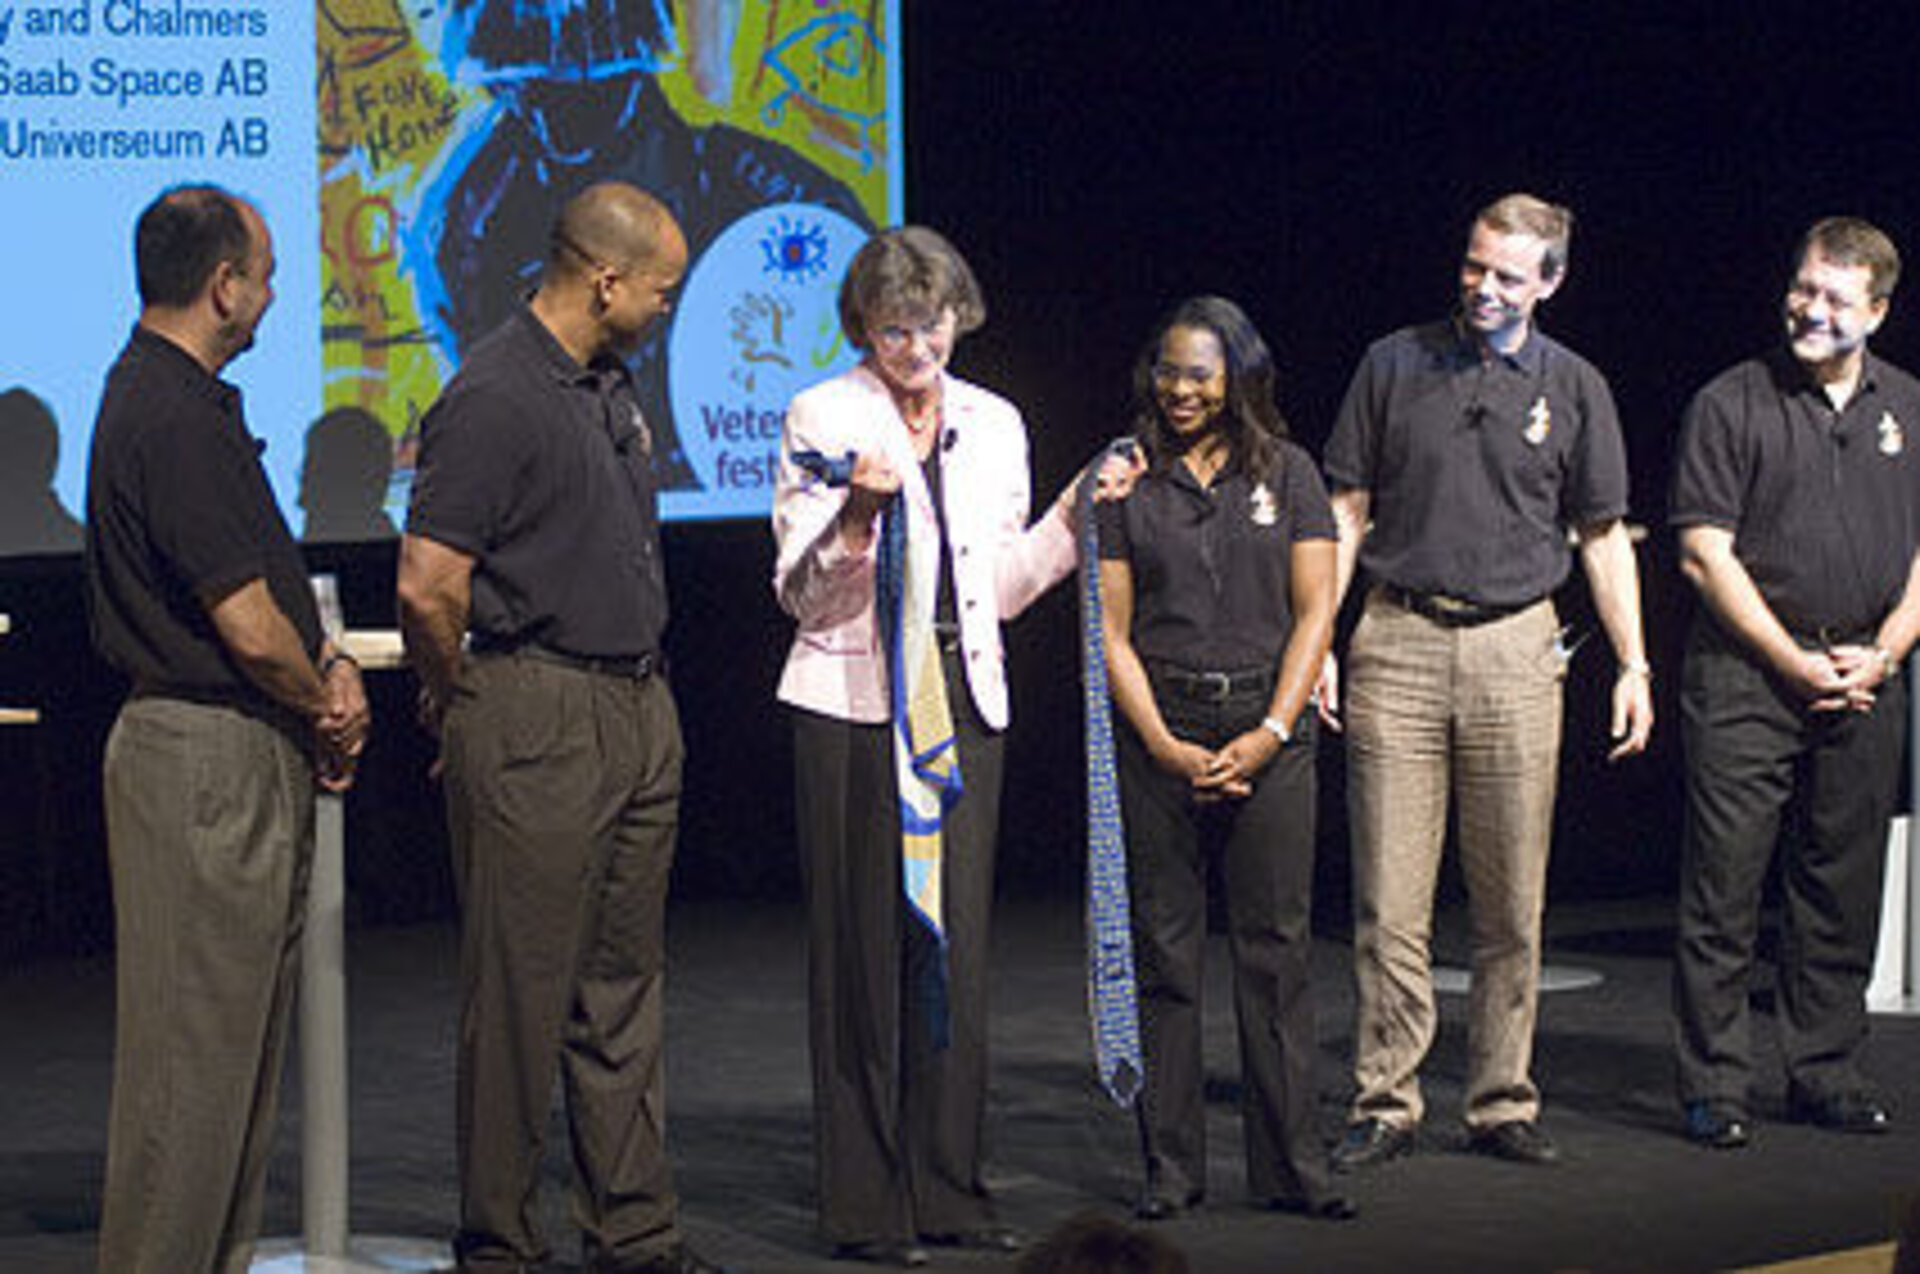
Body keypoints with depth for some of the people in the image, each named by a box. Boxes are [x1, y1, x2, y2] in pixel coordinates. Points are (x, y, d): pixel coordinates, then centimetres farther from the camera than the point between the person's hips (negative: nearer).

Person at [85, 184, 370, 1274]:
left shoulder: (183, 400, 13)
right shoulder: (171, 419, -19)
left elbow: (264, 586, 18)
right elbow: (247, 625, -20)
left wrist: (330, 667, 1)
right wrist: (325, 715, -3)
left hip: (249, 762, 11)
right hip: (210, 762, -11)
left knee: (244, 1042, 15)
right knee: (193, 1048, -5)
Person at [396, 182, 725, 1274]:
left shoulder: (614, 386, 14)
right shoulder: (494, 399, -16)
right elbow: (429, 587, -19)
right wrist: (463, 704, -5)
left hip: (640, 710, 9)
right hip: (536, 722, -9)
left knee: (625, 985, 12)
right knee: (522, 990, -2)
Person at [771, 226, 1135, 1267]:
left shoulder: (993, 425, 12)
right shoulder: (823, 419, -2)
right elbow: (803, 594, -5)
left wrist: (1076, 515, 6)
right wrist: (858, 517, -22)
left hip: (965, 702, 5)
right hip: (856, 704, -5)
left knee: (956, 942, 5)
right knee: (863, 943, -4)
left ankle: (947, 1189, 12)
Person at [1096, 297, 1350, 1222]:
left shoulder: (1287, 473, 7)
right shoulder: (1127, 484, 5)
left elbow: (1313, 614, 3)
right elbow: (1112, 632, 1)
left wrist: (1268, 734, -9)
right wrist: (1166, 747, -9)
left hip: (1268, 733, 0)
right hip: (1159, 735, 0)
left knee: (1277, 949, -1)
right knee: (1163, 953, 1)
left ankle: (1290, 1164, 3)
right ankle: (1170, 1167, 6)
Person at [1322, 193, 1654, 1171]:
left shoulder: (1574, 388, 7)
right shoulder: (1395, 365, 6)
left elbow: (1602, 537, 11)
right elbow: (1346, 511, 8)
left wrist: (1633, 664, 4)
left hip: (1517, 650, 1)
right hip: (1397, 647, -1)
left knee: (1513, 904, 3)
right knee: (1389, 900, -3)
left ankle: (1503, 1103, 12)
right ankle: (1385, 1104, 4)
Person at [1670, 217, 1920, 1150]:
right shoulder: (1731, 404, -1)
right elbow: (1706, 555, -5)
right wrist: (1797, 663, -9)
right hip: (1746, 673, -4)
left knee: (1843, 888, 7)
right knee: (1724, 883, -5)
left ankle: (1825, 1072, 17)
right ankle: (1714, 1083, 0)